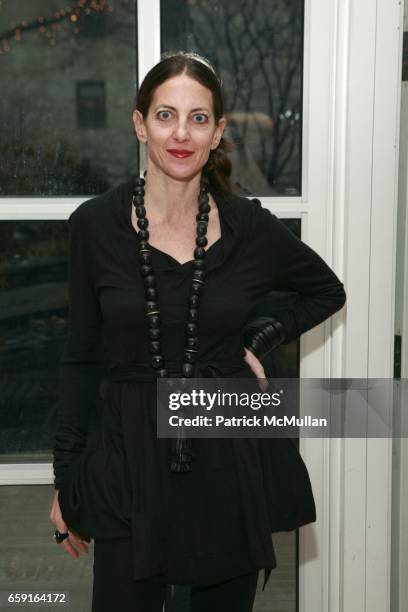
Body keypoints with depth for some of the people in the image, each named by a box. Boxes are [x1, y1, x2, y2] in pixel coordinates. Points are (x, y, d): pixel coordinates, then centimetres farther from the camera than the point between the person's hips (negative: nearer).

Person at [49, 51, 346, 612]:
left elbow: (328, 291, 15)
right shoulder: (95, 224, -5)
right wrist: (65, 480, 3)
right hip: (130, 460, -1)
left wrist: (262, 339, -1)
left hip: (231, 459, 1)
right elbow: (80, 356, 2)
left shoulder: (251, 227, -3)